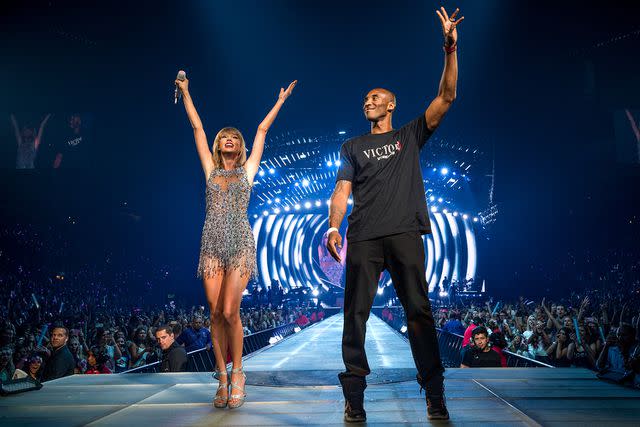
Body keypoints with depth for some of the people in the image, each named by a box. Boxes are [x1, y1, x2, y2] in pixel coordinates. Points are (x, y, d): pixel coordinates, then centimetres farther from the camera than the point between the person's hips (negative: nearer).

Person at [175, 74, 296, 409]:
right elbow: (197, 128, 19)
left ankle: (237, 372, 6)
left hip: (240, 244, -2)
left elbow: (262, 130, 17)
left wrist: (280, 101, 23)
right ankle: (222, 377, 10)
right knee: (216, 313, 0)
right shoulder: (211, 169, 16)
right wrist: (185, 92, 23)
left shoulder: (247, 170, 13)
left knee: (229, 312, -12)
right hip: (212, 245, 2)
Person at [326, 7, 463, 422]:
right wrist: (334, 227, -5)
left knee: (419, 310, -5)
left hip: (405, 232, -1)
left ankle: (434, 393, -2)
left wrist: (450, 49, 0)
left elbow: (446, 97, 10)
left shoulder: (410, 135, 19)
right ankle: (354, 393, 1)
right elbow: (342, 190, 12)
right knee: (356, 312, -4)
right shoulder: (353, 146, 23)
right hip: (364, 236, 2)